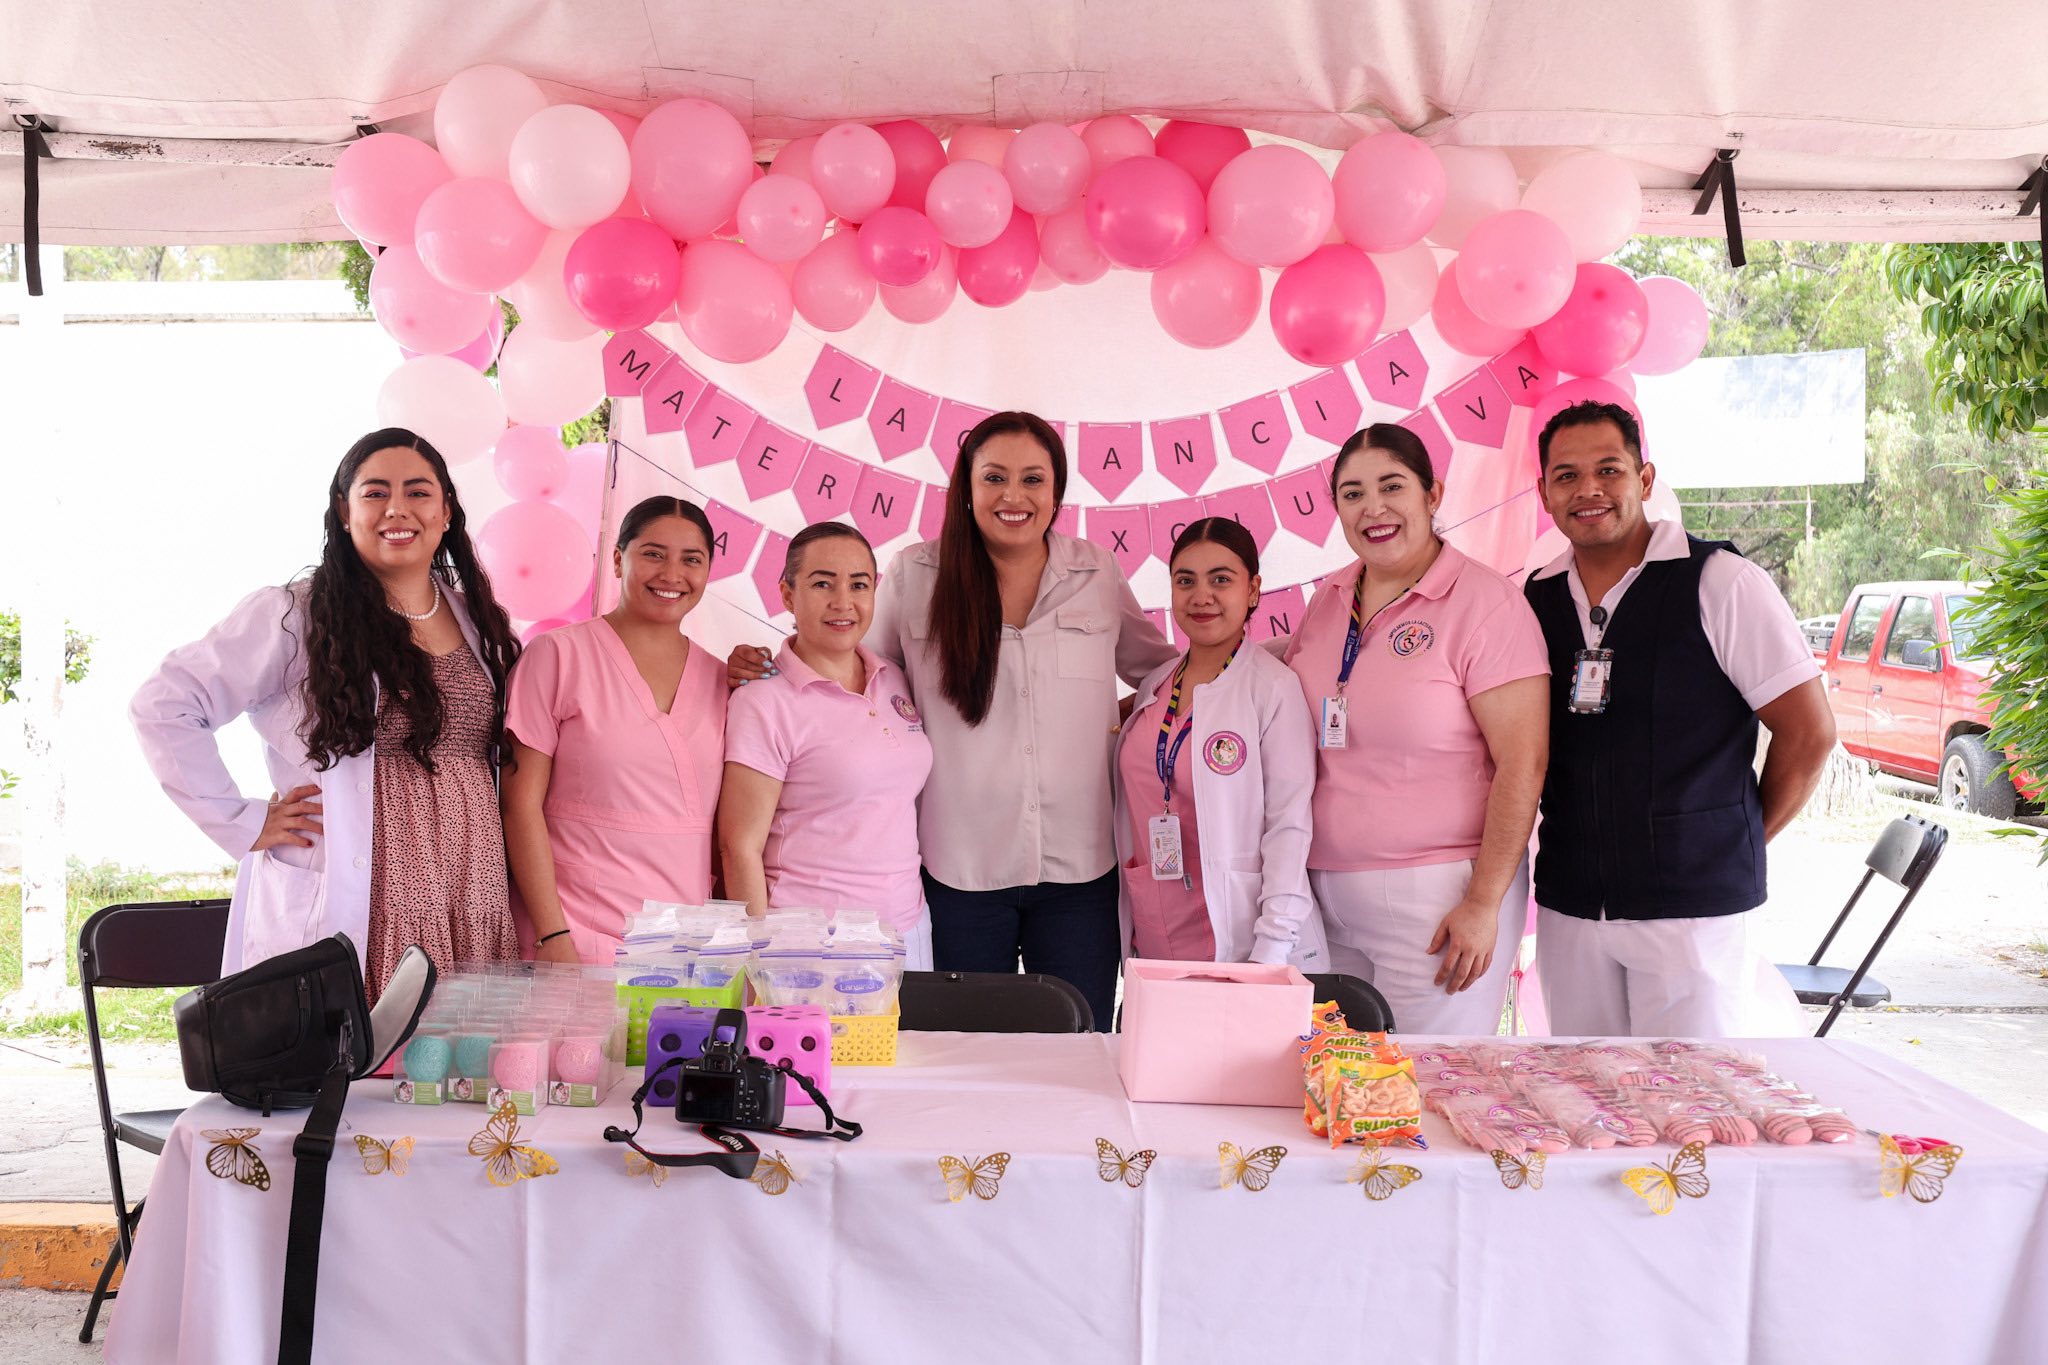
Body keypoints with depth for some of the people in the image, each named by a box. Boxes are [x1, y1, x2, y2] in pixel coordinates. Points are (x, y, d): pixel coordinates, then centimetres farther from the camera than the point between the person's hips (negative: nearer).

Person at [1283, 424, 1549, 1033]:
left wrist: (1483, 904, -15)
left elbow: (1522, 761, -12)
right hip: (1327, 890, 5)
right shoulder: (1328, 601, 10)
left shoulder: (1485, 601, -9)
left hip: (1437, 893, -5)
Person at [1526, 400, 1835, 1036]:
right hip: (1567, 906, 5)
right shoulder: (1535, 599, 6)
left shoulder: (1720, 583, -6)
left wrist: (1736, 843, 4)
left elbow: (1809, 733, -3)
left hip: (1690, 906, -4)